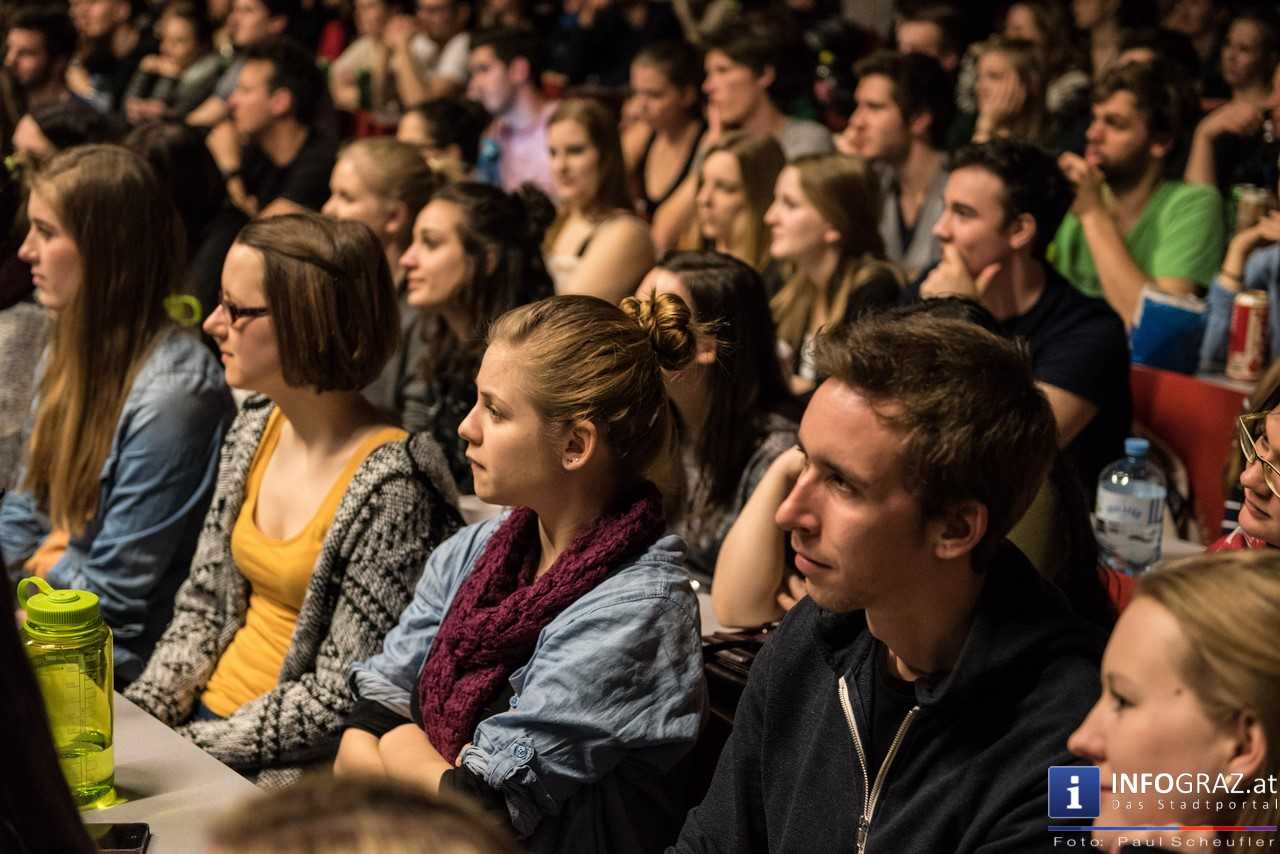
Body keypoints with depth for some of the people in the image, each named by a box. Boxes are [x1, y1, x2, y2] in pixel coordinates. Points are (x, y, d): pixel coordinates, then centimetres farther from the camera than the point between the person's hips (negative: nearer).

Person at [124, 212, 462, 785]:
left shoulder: (389, 489, -21)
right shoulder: (256, 427, 3)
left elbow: (340, 699, -18)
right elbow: (203, 606, 11)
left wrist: (190, 744, -16)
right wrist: (138, 716, -2)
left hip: (285, 770, -7)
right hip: (206, 713, 7)